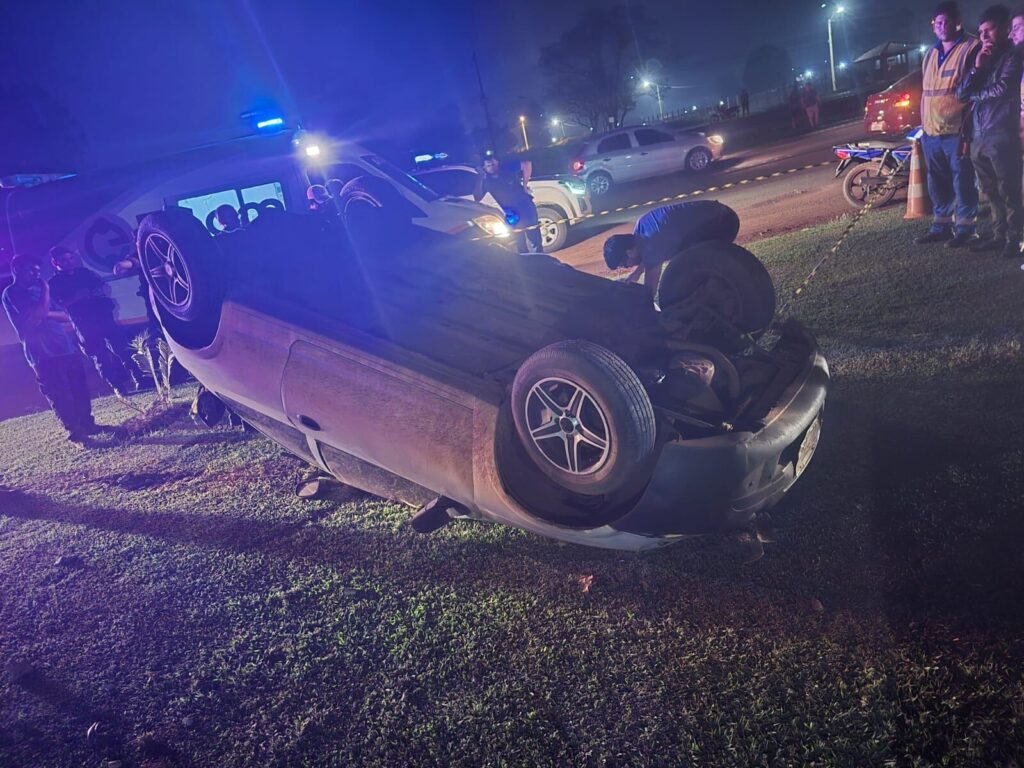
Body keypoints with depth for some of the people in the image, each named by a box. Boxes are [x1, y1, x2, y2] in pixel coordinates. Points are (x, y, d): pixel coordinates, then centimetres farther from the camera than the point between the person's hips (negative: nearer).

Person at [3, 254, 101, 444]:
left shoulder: (36, 288, 18)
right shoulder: (11, 294, -5)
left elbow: (57, 312, 26)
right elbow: (37, 316, -17)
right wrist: (45, 291, -10)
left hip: (65, 346, 7)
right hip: (43, 353, -7)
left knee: (79, 388, 11)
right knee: (59, 394, -3)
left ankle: (87, 423, 24)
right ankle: (75, 432, 2)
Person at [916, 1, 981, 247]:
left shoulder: (970, 49, -4)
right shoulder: (931, 54, 18)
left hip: (957, 132, -7)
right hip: (931, 132, 7)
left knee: (963, 181, -2)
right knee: (937, 182, 14)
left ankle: (965, 229, 3)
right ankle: (941, 226, 24)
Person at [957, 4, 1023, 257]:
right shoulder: (979, 58, 19)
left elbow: (1003, 88, -15)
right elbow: (961, 94, 9)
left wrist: (974, 95, 3)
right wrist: (977, 67, -4)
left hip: (1002, 137, -6)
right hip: (978, 138, 6)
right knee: (991, 192, 12)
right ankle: (999, 235, 19)